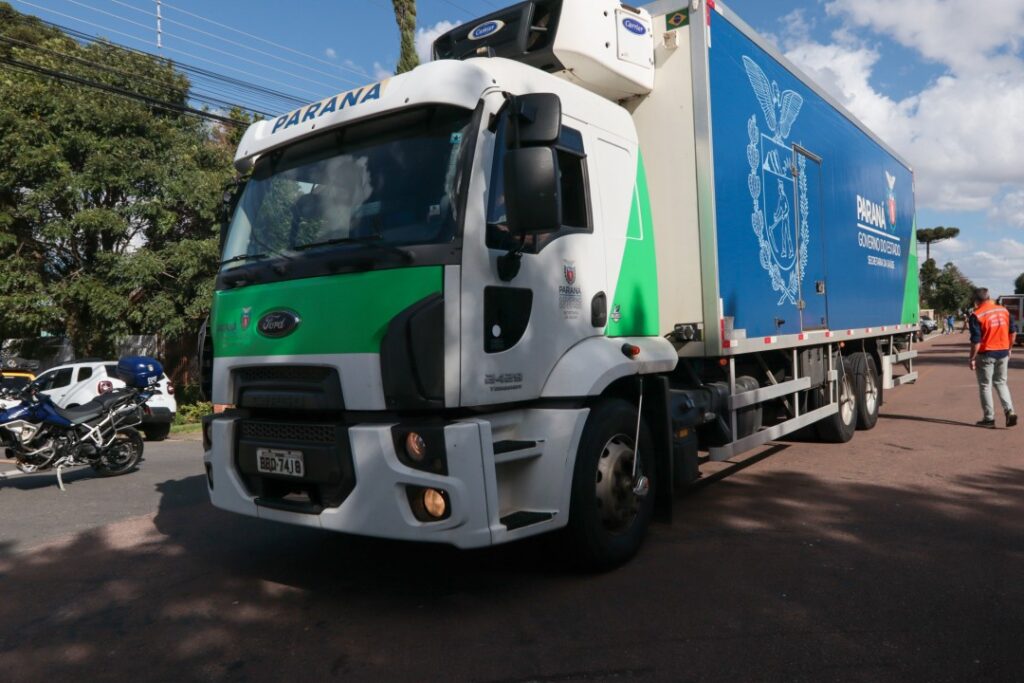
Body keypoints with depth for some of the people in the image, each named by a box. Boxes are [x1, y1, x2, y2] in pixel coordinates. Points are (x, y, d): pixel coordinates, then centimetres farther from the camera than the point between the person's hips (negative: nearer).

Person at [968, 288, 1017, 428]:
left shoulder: (977, 315, -15)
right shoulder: (1004, 310, 4)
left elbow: (976, 341, -16)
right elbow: (1012, 332, 11)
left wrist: (972, 358, -8)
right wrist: (1008, 349, 22)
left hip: (986, 354, -5)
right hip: (1003, 352, 5)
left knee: (985, 386, 6)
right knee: (1001, 382, 19)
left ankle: (989, 418, 10)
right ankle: (1009, 411, 4)